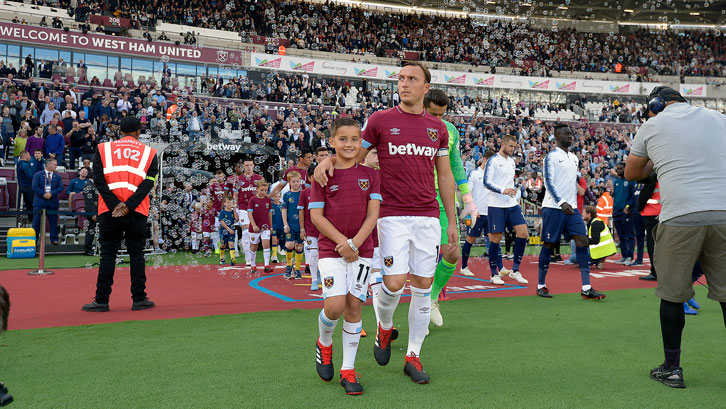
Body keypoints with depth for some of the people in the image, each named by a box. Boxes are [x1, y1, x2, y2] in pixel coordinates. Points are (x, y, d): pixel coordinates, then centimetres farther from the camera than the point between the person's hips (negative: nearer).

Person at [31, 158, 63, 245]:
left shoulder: (57, 177, 11)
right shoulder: (38, 175, 5)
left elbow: (60, 188, 1)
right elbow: (35, 187, -3)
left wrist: (51, 194, -13)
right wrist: (43, 194, -13)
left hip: (53, 202, 2)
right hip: (40, 202, -2)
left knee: (54, 222, 2)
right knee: (36, 221, 0)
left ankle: (54, 239, 6)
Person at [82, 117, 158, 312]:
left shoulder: (103, 149, 10)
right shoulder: (149, 152, 8)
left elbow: (98, 178, -2)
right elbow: (149, 181, -4)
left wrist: (114, 205, -7)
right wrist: (128, 205, -10)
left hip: (109, 210, 0)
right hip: (137, 212, 0)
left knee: (108, 254, 6)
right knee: (136, 254, 7)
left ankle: (101, 300, 8)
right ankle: (139, 299, 10)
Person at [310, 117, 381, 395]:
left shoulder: (369, 175, 5)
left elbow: (373, 214, -1)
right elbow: (316, 216, -4)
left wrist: (355, 243, -13)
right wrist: (342, 242, -13)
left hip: (362, 249, 2)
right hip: (331, 249, -1)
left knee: (354, 306, 1)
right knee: (335, 306, -12)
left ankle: (348, 370, 13)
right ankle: (324, 344, 22)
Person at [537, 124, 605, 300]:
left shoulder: (574, 158, 18)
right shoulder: (551, 156, -5)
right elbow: (548, 182, -13)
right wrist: (562, 202, -23)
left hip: (571, 207, 7)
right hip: (553, 207, -6)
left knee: (582, 241, -5)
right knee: (548, 244, -1)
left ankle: (586, 288, -4)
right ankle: (541, 285, 12)